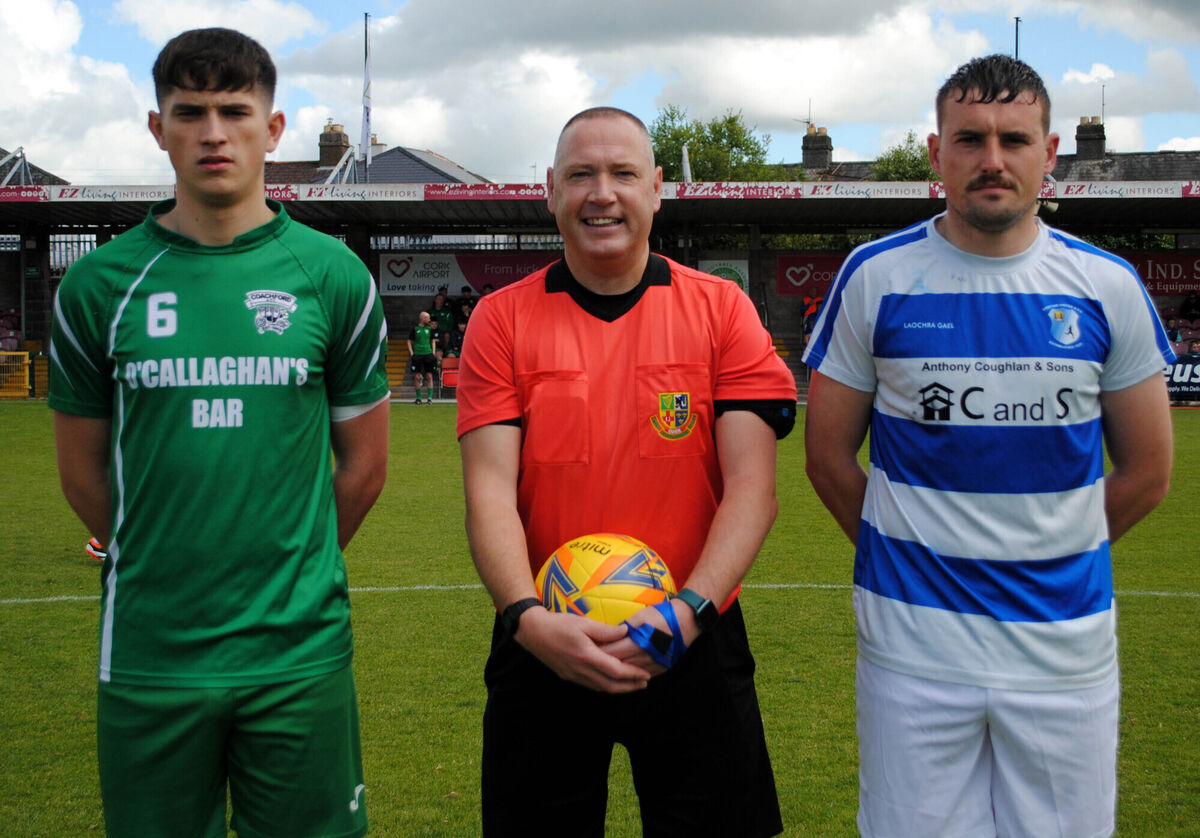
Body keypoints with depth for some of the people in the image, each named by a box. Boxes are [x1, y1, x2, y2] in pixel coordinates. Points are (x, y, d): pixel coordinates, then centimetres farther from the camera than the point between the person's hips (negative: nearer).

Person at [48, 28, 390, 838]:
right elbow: (84, 472, 8)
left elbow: (364, 466, 7)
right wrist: (166, 574, 11)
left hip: (301, 652, 0)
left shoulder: (335, 275, 0)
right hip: (148, 652, 1)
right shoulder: (99, 284, 1)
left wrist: (292, 573, 10)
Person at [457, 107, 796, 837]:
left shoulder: (722, 310, 0)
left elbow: (752, 485, -7)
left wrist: (688, 611, -20)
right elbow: (490, 489, -6)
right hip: (544, 651, 0)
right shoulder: (501, 319, 1)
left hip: (693, 647, 0)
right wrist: (529, 618, -22)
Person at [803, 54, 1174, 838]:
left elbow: (1146, 472, 9)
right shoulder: (876, 276, -3)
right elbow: (830, 458, 4)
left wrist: (1046, 562, 10)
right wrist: (918, 561, 7)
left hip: (1069, 648, 2)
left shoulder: (1108, 286, 2)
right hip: (914, 650, -1)